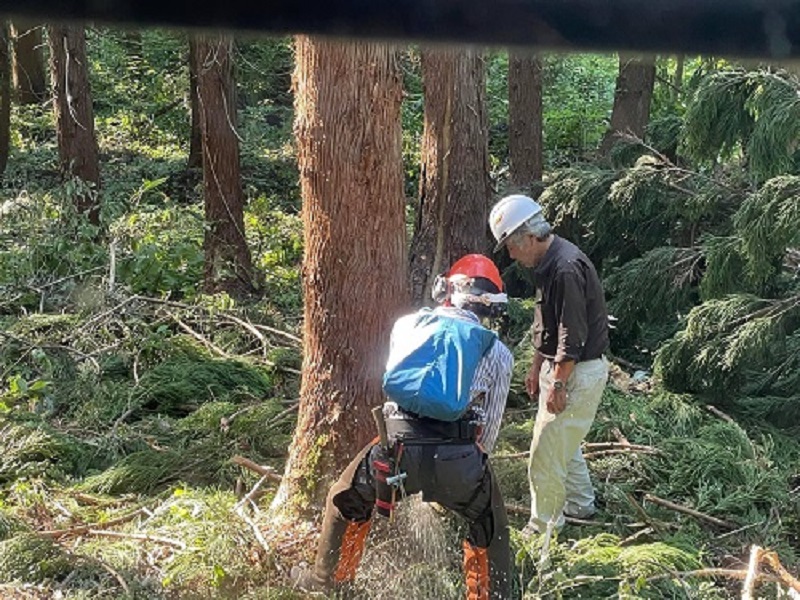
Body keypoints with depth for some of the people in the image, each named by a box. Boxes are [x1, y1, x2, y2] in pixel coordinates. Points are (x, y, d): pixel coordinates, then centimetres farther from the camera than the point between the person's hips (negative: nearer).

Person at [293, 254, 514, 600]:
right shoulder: (498, 353, 15)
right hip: (458, 455, -1)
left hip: (398, 446, 1)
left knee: (347, 502, 31)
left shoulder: (406, 325, 18)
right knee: (490, 525, 28)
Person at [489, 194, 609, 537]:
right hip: (559, 367, 10)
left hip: (578, 373, -10)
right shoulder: (548, 263, 8)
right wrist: (536, 368, 20)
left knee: (546, 453, -4)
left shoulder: (566, 268, -25)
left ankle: (544, 527, 8)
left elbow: (573, 335, -25)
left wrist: (557, 383, -21)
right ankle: (580, 506, 39)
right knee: (563, 442, 23)